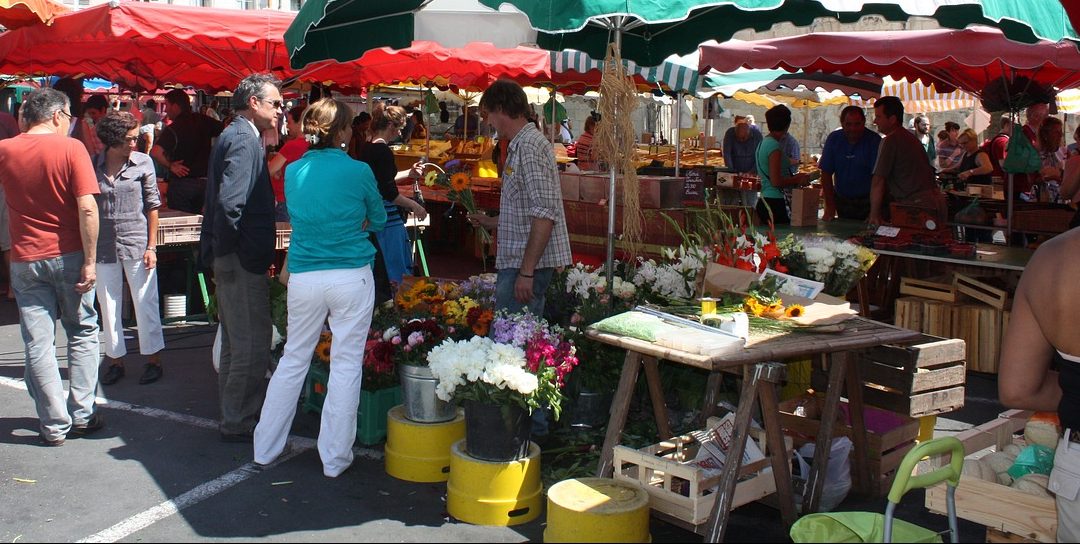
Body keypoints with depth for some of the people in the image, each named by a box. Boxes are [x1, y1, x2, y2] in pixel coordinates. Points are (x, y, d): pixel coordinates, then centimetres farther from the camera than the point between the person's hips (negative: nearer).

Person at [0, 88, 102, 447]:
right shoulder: (71, 148, -9)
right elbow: (87, 209, -16)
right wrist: (90, 261, -12)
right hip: (68, 256, -2)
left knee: (38, 343, 6)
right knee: (82, 334, 13)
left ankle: (54, 426, 9)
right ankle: (82, 415, 14)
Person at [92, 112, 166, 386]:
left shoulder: (143, 162, -3)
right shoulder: (93, 165, 0)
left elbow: (152, 206, 0)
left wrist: (151, 246, -4)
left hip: (136, 244, -2)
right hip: (103, 247, 2)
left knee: (145, 303, 4)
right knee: (108, 306, 10)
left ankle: (153, 359, 14)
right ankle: (116, 360, 22)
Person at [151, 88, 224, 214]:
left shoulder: (172, 129, -15)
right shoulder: (205, 121, 0)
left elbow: (155, 152, -28)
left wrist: (170, 166, -12)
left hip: (181, 183, -5)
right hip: (204, 181, 5)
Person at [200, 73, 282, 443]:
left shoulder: (234, 136, 16)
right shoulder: (245, 141, -16)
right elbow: (230, 202, -27)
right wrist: (227, 246, -15)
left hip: (231, 259, 11)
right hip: (243, 259, -11)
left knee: (236, 342, 19)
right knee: (252, 346, -2)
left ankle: (235, 416, 31)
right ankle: (240, 423, 7)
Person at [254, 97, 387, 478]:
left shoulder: (293, 172, 5)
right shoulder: (358, 171, -6)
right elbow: (378, 220, 8)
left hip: (304, 278, 4)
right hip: (351, 275, -4)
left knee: (293, 360, 16)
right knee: (346, 364, 4)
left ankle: (266, 448, 24)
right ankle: (335, 457, 10)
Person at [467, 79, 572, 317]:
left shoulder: (529, 147, -15)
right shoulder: (519, 146, 18)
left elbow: (544, 214, -22)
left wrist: (526, 271, -24)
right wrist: (491, 222, 36)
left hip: (527, 264, -10)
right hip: (518, 262, 10)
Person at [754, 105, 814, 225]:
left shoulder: (763, 143, 14)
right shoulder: (775, 146, -14)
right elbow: (776, 181, -19)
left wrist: (794, 177, 18)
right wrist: (798, 180, -6)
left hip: (764, 200, 10)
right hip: (776, 203, -10)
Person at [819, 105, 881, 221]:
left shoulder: (874, 140, -12)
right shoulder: (833, 139, -2)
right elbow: (826, 173, -1)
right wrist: (830, 207, -6)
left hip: (866, 202, -3)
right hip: (841, 200, 3)